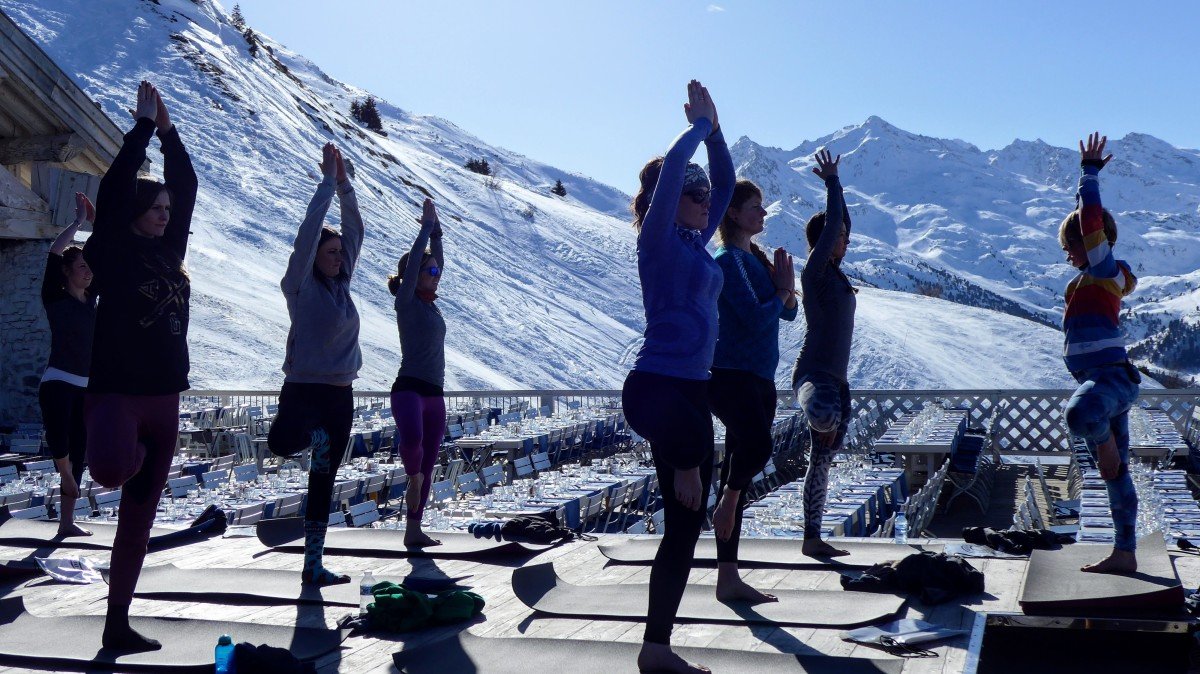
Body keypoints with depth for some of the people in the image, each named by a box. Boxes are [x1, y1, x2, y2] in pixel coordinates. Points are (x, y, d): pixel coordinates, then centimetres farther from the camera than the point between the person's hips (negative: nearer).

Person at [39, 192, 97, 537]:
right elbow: (54, 252, -15)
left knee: (79, 454, 8)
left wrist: (96, 222, 8)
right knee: (59, 440, -32)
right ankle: (66, 474, -2)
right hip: (58, 384, -6)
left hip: (87, 388, 6)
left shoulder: (90, 299, 11)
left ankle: (67, 522, 15)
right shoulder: (55, 299, -2)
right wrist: (80, 220, -9)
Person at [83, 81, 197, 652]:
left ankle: (118, 624, 18)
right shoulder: (112, 253, -3)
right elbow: (114, 188, -12)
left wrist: (169, 130, 8)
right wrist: (143, 126, -6)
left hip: (164, 400, 5)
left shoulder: (169, 252, 11)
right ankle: (125, 453, -1)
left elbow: (186, 188, 13)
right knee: (114, 471, -38)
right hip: (116, 392, -5)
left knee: (138, 519, 9)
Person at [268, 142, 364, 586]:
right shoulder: (300, 286, -5)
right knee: (281, 443, -38)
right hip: (303, 388, -6)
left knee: (323, 482, 10)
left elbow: (354, 231, 9)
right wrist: (328, 180, -11)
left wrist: (345, 184, 2)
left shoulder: (341, 284, 10)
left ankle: (313, 565, 18)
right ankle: (316, 438, 0)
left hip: (340, 395, 6)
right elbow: (309, 230, -14)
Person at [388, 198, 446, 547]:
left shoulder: (430, 303, 15)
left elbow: (437, 261, 23)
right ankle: (413, 478, -5)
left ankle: (414, 530, 14)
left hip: (435, 394, 7)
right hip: (409, 388, -7)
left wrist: (436, 230, 18)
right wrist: (427, 225, -5)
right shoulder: (406, 301, -3)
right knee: (412, 438, -36)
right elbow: (414, 259, -11)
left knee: (428, 466, 7)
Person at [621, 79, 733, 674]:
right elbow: (671, 169, -21)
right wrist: (701, 125, -8)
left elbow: (724, 184, 24)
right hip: (657, 386, -8)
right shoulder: (659, 239, -7)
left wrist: (715, 130, 14)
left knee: (685, 526, 9)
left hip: (690, 388, 8)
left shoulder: (696, 241, 15)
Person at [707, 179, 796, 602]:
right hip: (731, 374, -9)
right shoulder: (728, 261, -9)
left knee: (740, 467, 8)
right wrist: (782, 289, -2)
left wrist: (786, 291, -1)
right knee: (758, 446, -33)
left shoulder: (757, 258, 17)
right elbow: (756, 318, -17)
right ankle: (726, 504, -2)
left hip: (760, 378, 9)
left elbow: (788, 313, 18)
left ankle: (728, 578, 13)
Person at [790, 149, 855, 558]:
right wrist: (832, 182, -9)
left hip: (837, 379, 9)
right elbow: (832, 225, -16)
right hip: (814, 374, -9)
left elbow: (841, 224, 25)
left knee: (821, 462, 12)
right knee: (826, 414, -48)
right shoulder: (815, 271, -8)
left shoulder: (835, 272, 15)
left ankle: (812, 538, 18)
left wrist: (833, 181, 22)